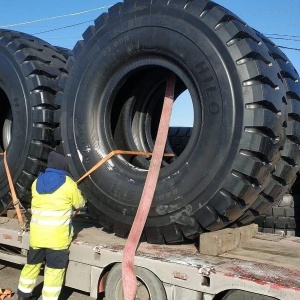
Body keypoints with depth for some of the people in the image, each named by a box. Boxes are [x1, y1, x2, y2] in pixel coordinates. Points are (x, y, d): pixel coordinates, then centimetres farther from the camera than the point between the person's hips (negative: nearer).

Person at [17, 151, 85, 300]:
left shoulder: (36, 182, 9)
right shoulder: (68, 183, -6)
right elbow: (79, 204, 6)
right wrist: (82, 199, 29)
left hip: (37, 234, 6)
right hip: (57, 236, -6)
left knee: (32, 264, 21)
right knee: (54, 270, 3)